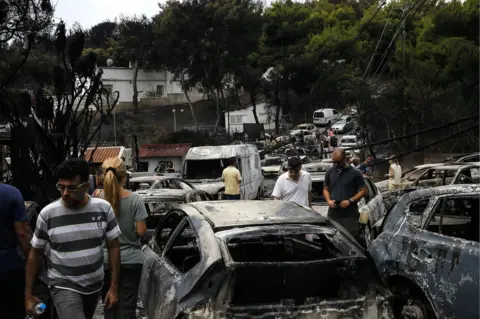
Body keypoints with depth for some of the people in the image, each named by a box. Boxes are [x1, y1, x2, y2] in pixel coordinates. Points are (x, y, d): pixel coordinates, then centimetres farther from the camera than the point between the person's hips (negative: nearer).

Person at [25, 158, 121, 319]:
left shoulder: (103, 208, -9)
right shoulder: (47, 214, -13)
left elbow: (113, 247, -2)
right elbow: (35, 253, -2)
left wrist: (114, 287, -3)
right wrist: (28, 295, -1)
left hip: (95, 285, 3)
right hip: (64, 286, -3)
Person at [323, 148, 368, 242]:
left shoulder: (354, 173, -2)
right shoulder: (329, 172, 11)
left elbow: (363, 191, -1)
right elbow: (325, 189, 18)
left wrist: (350, 201, -14)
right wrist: (328, 200, -3)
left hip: (350, 214, -4)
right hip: (333, 213, 4)